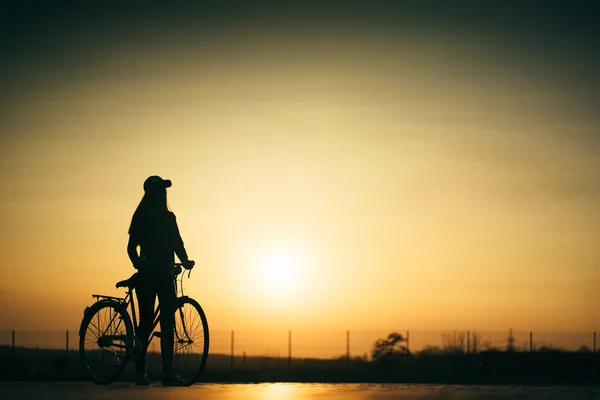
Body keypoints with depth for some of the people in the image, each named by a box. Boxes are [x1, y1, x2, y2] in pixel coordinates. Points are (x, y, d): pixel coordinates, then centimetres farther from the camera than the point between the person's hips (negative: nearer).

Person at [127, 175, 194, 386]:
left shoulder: (169, 217, 15)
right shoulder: (141, 217, 1)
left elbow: (177, 244, 14)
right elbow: (132, 247, -4)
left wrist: (185, 261, -5)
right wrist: (139, 265, -22)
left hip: (165, 274, 5)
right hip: (147, 274, -5)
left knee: (168, 322, -1)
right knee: (146, 321, -6)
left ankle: (168, 372, -1)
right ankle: (140, 371, 0)